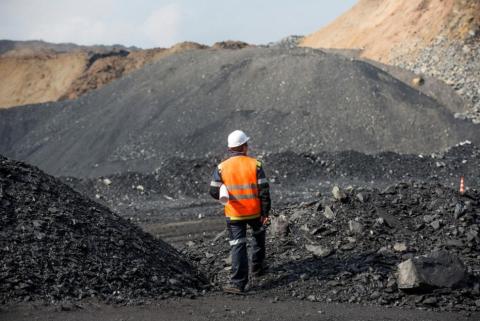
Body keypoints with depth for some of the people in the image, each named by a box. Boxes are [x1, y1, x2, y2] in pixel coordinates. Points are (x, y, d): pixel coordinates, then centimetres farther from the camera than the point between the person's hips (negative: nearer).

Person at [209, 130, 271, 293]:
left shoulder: (221, 167, -6)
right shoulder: (255, 165, -8)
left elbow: (214, 192, -6)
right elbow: (264, 191, -8)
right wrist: (265, 212, 1)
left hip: (234, 214, 0)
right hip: (255, 211, 0)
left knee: (238, 246, 1)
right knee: (258, 235, 29)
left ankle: (238, 283, -7)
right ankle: (257, 267, 39)